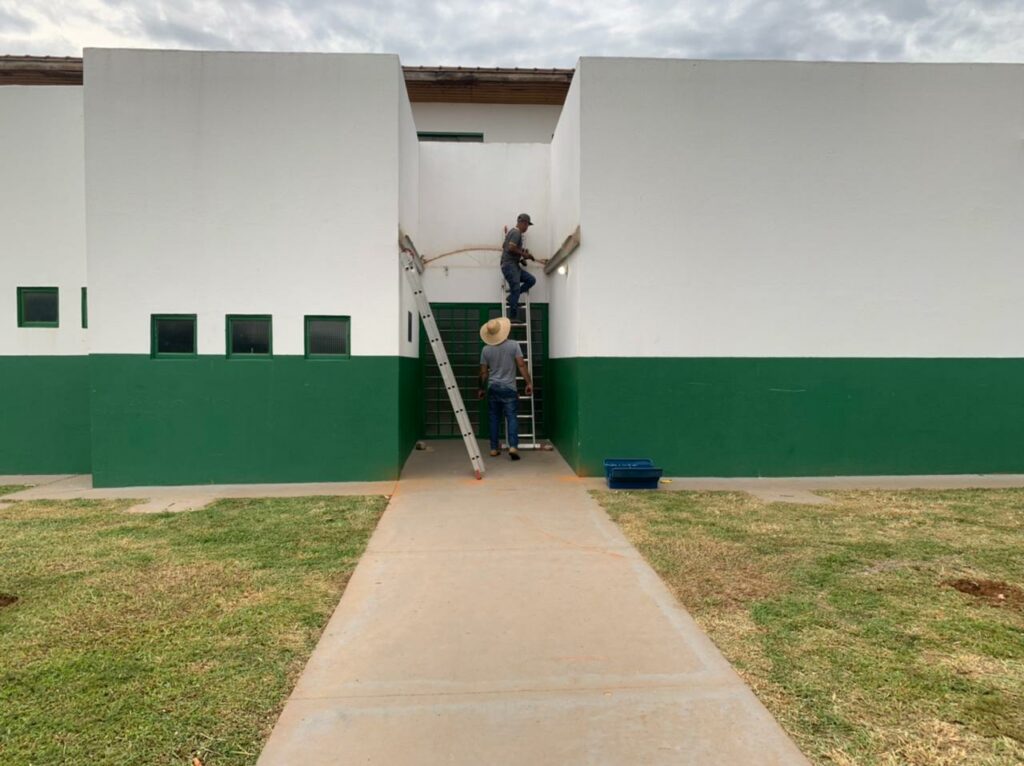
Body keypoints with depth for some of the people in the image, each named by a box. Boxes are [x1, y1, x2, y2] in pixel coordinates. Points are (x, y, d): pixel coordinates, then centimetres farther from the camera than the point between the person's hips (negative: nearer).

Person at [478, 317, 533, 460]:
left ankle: (494, 448, 12)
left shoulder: (486, 349, 0)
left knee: (494, 419, 10)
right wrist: (529, 382, -3)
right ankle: (513, 446, -16)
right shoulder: (513, 345, -6)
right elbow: (521, 365, -9)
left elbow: (483, 372, 5)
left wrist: (481, 389, 16)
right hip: (509, 388, -2)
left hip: (493, 388, 3)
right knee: (512, 418, -2)